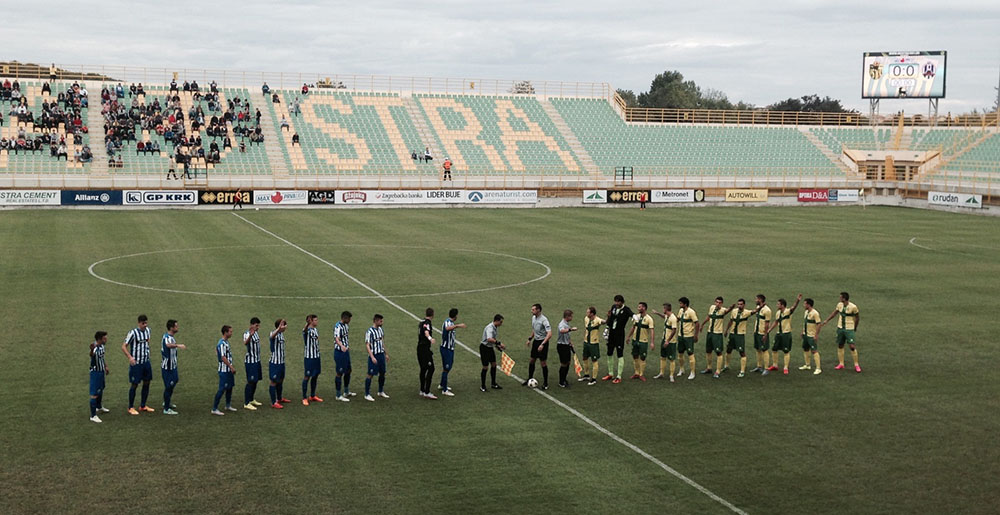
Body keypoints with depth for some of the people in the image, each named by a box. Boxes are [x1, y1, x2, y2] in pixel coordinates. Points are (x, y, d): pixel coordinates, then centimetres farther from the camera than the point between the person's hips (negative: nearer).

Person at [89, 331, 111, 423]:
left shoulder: (102, 346, 1)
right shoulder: (95, 348, -28)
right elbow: (92, 354, -53)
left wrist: (106, 367, 25)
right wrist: (92, 350, -73)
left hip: (101, 371, 10)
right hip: (95, 372, -10)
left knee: (101, 389, 27)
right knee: (94, 394, -6)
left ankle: (99, 406, 51)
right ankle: (93, 416, 0)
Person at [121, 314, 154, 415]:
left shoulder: (147, 330, 4)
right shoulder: (133, 333, -17)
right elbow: (124, 346, -18)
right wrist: (130, 357, -30)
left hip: (146, 361, 7)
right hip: (136, 363, -7)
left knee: (146, 383, 11)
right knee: (134, 384, -1)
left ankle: (143, 406, 24)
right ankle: (131, 408, 11)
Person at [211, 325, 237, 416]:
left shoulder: (226, 342, 11)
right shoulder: (222, 344, -19)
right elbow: (223, 357, -22)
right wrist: (231, 367, -19)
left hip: (228, 370, 10)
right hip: (224, 370, -10)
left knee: (230, 387, 17)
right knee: (222, 389, -8)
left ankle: (228, 406, 30)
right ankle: (214, 409, -4)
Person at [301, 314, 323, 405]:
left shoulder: (315, 330, 10)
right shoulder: (307, 330, -15)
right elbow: (304, 330, -41)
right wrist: (307, 323, -62)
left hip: (316, 356, 8)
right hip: (309, 357, -8)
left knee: (315, 375, 14)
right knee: (307, 376, -3)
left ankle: (312, 396, 26)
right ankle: (304, 398, 5)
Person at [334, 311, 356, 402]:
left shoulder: (346, 325, 9)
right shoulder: (338, 326, -20)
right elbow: (337, 339, -35)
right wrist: (342, 346, -52)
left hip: (346, 351, 9)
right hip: (339, 352, -9)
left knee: (348, 371, 18)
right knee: (340, 373, -4)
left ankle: (346, 392, 33)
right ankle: (338, 395, 3)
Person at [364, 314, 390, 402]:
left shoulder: (380, 329, 10)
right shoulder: (370, 331, -16)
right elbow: (367, 345, -17)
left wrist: (386, 354, 20)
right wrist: (372, 357, -23)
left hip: (381, 354, 8)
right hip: (374, 356, -8)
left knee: (382, 373, 14)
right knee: (370, 375, -3)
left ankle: (381, 392, 29)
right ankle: (367, 394, 4)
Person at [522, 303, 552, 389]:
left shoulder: (544, 320, -21)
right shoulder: (533, 318, 5)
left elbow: (549, 334, -26)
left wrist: (542, 344, -31)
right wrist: (530, 339, 21)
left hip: (542, 342, -8)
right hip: (535, 341, 8)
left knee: (543, 363, -2)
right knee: (531, 361, 13)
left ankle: (545, 383, 8)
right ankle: (529, 379, 27)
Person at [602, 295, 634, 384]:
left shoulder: (626, 309, -14)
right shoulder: (613, 307, 6)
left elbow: (631, 314, -37)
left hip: (620, 335, -7)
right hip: (611, 333, 7)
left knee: (620, 355, -1)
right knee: (609, 354, 15)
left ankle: (619, 377, 5)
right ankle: (610, 374, 29)